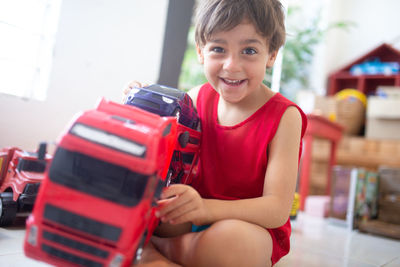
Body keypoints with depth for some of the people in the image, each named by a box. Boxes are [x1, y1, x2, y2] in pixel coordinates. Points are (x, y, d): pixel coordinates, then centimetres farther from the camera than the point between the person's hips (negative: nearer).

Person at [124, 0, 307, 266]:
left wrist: (206, 207, -39)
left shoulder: (284, 116, -15)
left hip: (253, 228, -4)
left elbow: (278, 209, -21)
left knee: (229, 240, -38)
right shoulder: (199, 97, 0)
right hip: (195, 218, 5)